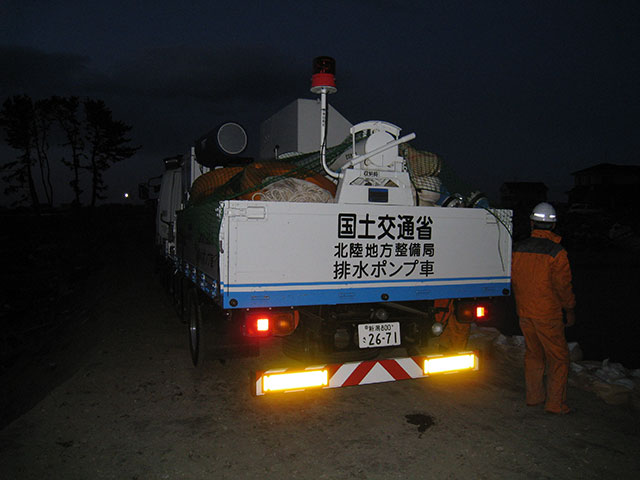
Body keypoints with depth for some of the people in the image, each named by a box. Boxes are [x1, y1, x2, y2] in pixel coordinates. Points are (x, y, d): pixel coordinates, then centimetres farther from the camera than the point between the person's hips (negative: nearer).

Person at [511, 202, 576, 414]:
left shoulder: (518, 248, 1)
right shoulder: (557, 253, -15)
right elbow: (563, 286, -10)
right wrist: (570, 310, 5)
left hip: (524, 312, 5)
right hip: (547, 314, -5)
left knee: (533, 354, 17)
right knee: (558, 357, 7)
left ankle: (534, 396, 27)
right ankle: (555, 403, 11)